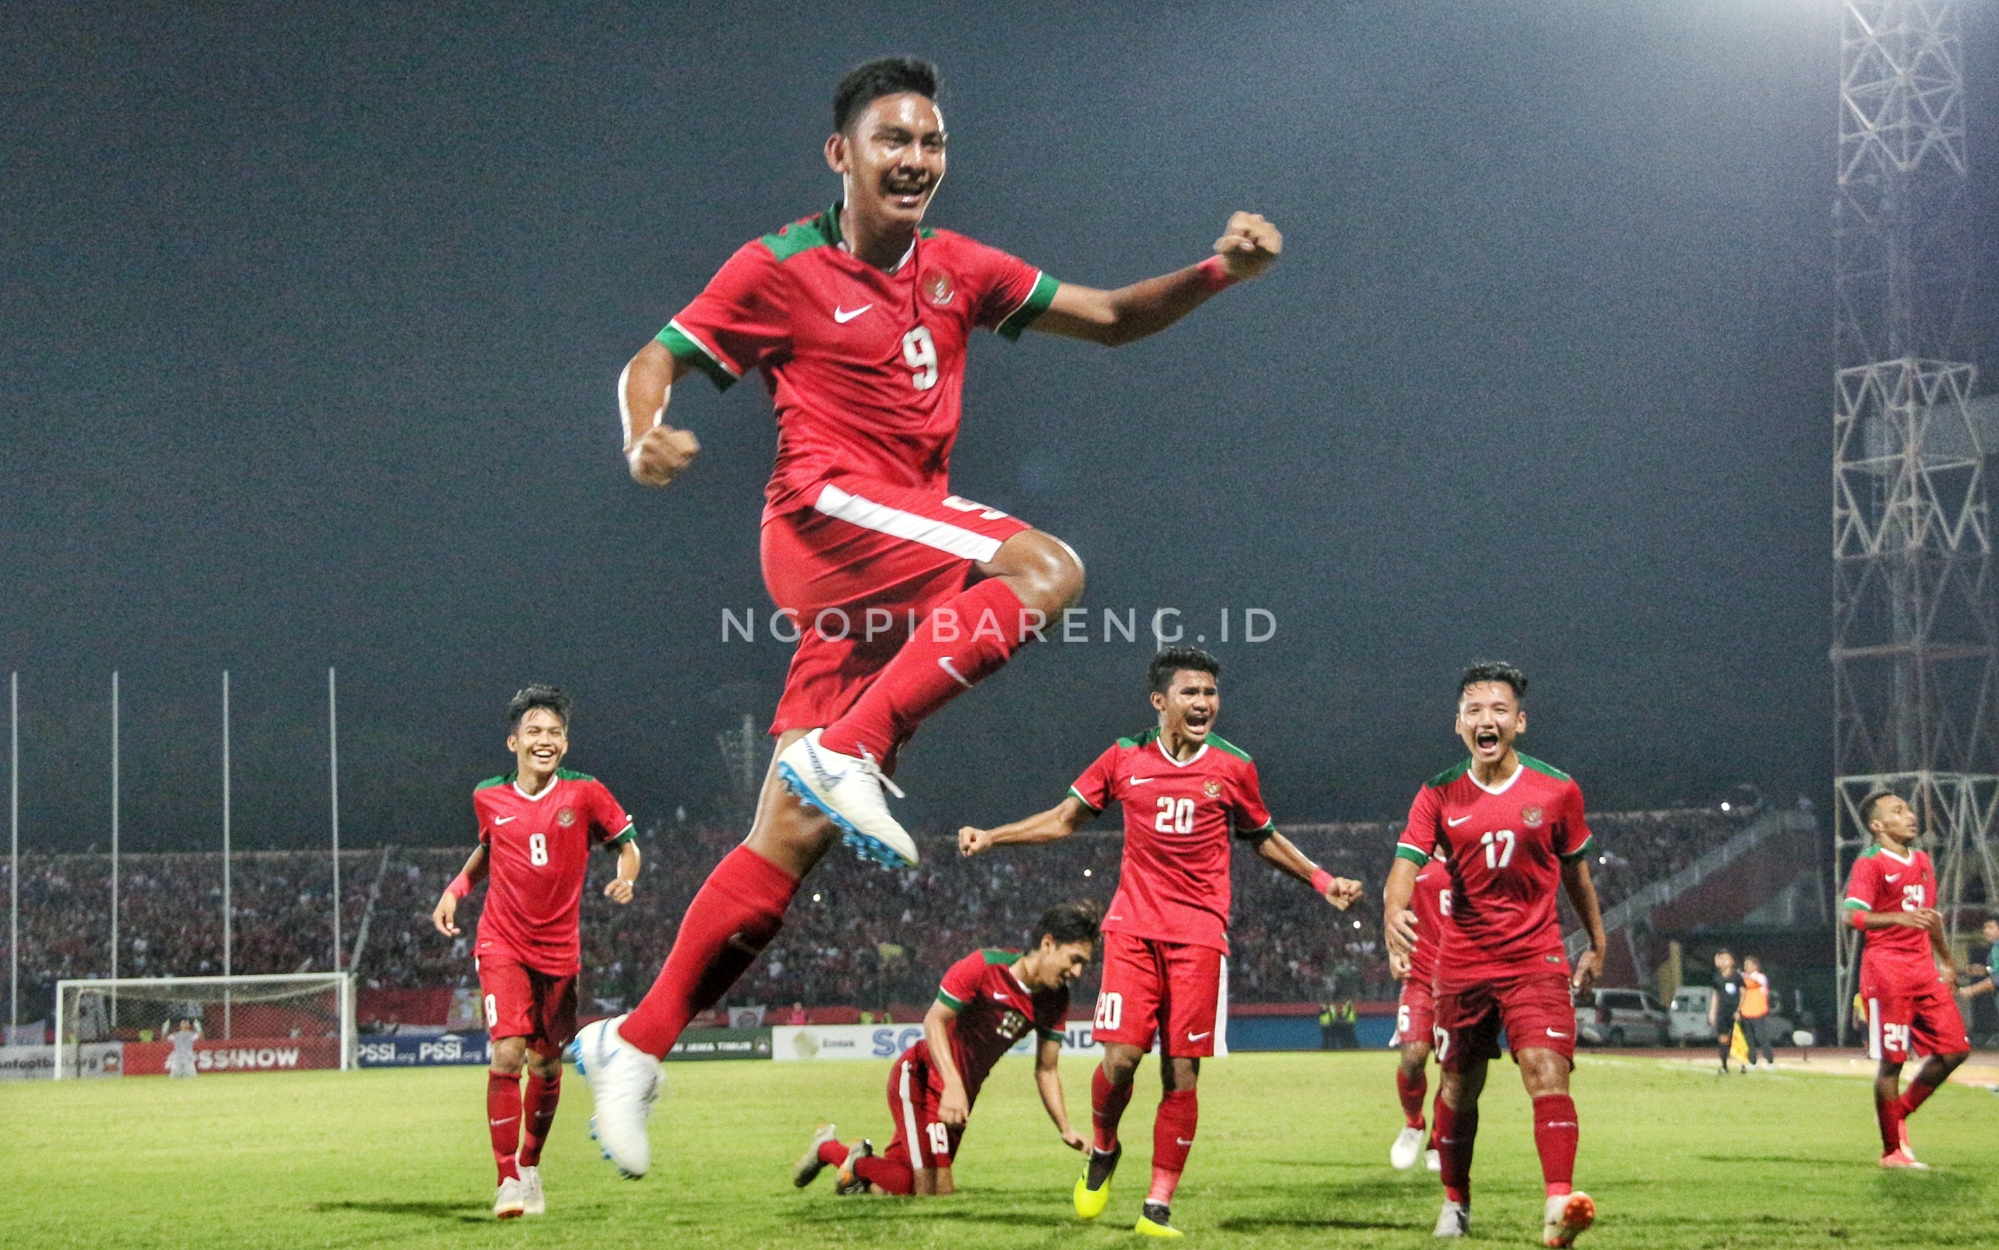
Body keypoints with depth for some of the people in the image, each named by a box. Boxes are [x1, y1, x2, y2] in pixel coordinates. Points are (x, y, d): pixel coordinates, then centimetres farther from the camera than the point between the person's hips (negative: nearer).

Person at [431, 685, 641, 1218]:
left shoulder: (585, 793, -6)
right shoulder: (489, 798, 1)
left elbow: (626, 844, 3)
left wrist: (626, 876, -18)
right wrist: (456, 888, 5)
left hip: (559, 949, 1)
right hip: (502, 944, -1)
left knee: (547, 1066, 10)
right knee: (507, 1055, -17)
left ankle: (530, 1165, 33)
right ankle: (508, 1180, -10)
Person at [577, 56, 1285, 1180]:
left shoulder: (958, 271, 16)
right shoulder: (781, 270, 0)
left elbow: (1111, 317, 19)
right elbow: (655, 361, 2)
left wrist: (1221, 272, 3)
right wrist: (645, 442, -21)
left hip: (896, 558, 6)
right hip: (827, 512, -6)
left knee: (795, 835, 0)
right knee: (1048, 571, -26)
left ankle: (636, 1045, 5)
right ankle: (846, 753, -27)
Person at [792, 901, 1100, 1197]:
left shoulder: (1055, 1000, -2)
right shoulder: (983, 967, -21)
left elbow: (1046, 1070, 3)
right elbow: (934, 1020, -21)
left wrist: (1065, 1129, -11)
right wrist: (953, 1084, -33)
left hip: (960, 1091, 7)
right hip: (921, 1077, -7)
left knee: (900, 1186, 2)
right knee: (937, 1190, -15)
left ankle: (830, 1149, 28)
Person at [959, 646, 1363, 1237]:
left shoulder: (1234, 766, 5)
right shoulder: (1125, 757, 5)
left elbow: (1263, 837, 20)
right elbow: (1065, 818, 15)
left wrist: (1321, 880, 10)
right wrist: (990, 836, 7)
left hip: (1199, 933, 0)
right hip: (1133, 926, 0)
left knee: (1182, 1072, -3)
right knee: (1120, 1057, -12)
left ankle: (1159, 1206, 4)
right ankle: (1103, 1150, 19)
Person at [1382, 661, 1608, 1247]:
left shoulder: (1557, 790, 0)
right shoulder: (1438, 796, -1)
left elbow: (1575, 871, 12)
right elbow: (1406, 863, -12)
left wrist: (1597, 944, 19)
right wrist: (1394, 911, -33)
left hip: (1537, 961, -2)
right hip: (1463, 962, 2)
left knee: (1547, 1070, -20)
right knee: (1459, 1087, 11)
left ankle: (1559, 1202, -30)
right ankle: (1455, 1202, 31)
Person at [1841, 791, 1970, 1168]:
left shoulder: (1922, 861, 17)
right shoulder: (1870, 863, -8)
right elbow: (1853, 915, -22)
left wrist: (1945, 961, 37)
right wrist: (1898, 917, -37)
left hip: (1923, 968, 8)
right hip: (1886, 967, -8)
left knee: (1955, 1048, 1)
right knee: (1891, 1060, -5)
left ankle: (1901, 1110, 20)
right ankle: (1893, 1150, 2)